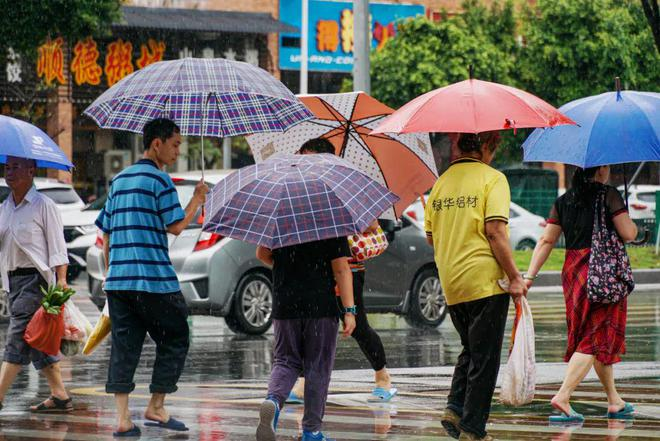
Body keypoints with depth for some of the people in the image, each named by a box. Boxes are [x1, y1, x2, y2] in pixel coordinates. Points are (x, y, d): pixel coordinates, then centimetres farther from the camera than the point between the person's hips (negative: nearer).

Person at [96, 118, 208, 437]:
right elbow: (176, 227, -8)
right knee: (174, 341, 8)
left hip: (118, 279, 7)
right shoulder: (159, 179, -6)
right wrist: (198, 199, 5)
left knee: (124, 345, 4)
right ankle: (156, 408, 9)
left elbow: (106, 232, 19)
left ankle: (122, 417, -3)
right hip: (153, 279, -7)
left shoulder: (119, 180, 17)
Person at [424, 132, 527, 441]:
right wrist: (514, 277, -13)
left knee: (470, 351, 22)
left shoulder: (442, 181, 11)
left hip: (450, 285, 6)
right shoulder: (492, 178, -7)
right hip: (485, 281, -6)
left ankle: (455, 409, 5)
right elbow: (495, 231, -16)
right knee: (484, 359, 1)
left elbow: (431, 235, 15)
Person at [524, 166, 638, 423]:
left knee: (598, 336, 18)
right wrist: (632, 223, 9)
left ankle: (614, 400, 26)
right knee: (596, 338, -4)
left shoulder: (563, 202, 8)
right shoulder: (609, 196, -9)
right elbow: (628, 234, -14)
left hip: (572, 274, 7)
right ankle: (563, 397, -19)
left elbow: (546, 241, 4)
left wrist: (529, 276, 3)